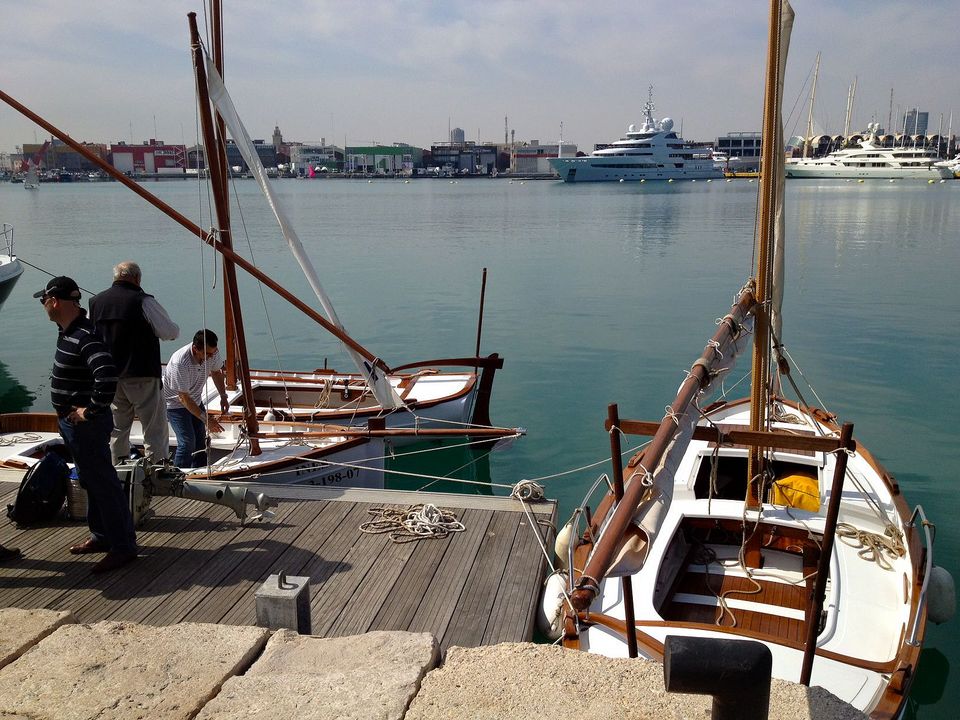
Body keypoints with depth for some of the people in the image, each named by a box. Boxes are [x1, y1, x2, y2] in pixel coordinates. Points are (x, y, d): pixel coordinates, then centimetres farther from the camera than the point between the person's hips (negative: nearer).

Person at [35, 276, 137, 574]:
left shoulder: (85, 337, -24)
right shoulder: (69, 330, 8)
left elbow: (107, 375, -38)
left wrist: (91, 410, -27)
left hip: (86, 424, -10)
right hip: (71, 423, 10)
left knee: (104, 484, -3)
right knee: (90, 481, 20)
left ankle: (123, 547, 5)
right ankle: (102, 536, 34)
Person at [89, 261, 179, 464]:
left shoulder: (95, 302, 7)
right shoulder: (144, 301, -12)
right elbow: (171, 332, -11)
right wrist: (174, 329, 10)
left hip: (109, 377, 6)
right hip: (142, 375, -6)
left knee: (118, 427, 18)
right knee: (155, 427, -1)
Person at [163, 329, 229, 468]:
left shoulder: (213, 353, -19)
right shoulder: (180, 363, -37)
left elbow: (216, 372, 7)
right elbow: (184, 398, -30)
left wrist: (223, 396, -1)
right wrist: (205, 418, -30)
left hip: (196, 400, 6)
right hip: (175, 401, -6)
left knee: (201, 440, 7)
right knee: (187, 442, -16)